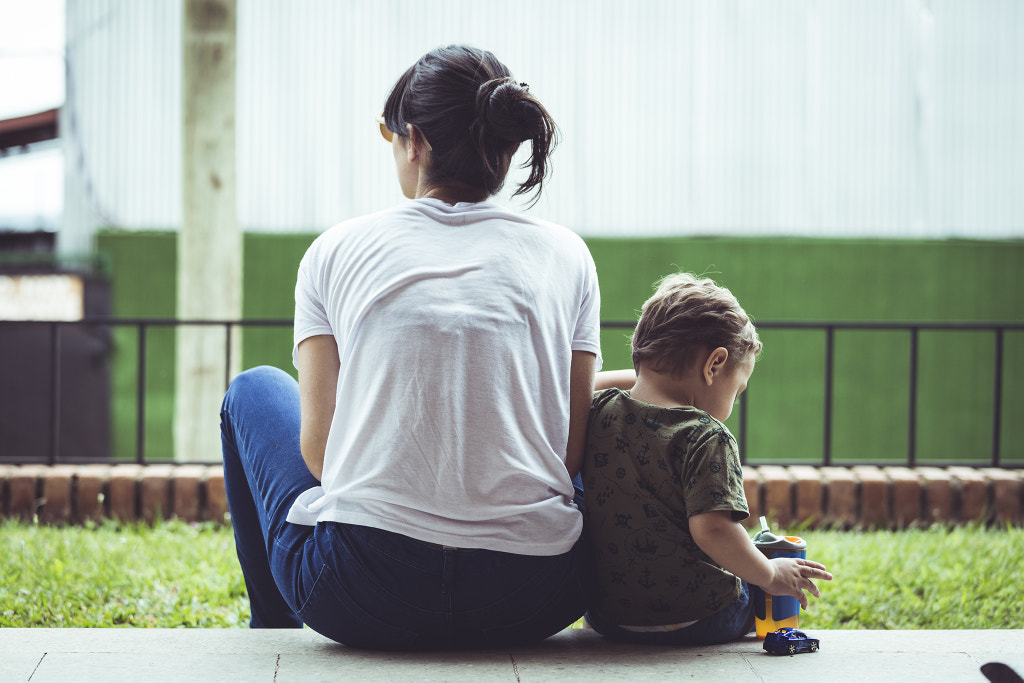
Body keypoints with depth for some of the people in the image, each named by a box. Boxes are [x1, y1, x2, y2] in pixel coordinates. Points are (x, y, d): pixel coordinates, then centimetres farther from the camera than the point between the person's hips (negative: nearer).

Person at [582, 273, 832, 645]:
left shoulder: (597, 411, -1)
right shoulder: (706, 437, -18)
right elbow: (712, 528, -27)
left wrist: (637, 376, 23)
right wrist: (770, 575, -13)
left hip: (606, 614, 5)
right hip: (697, 621, -5)